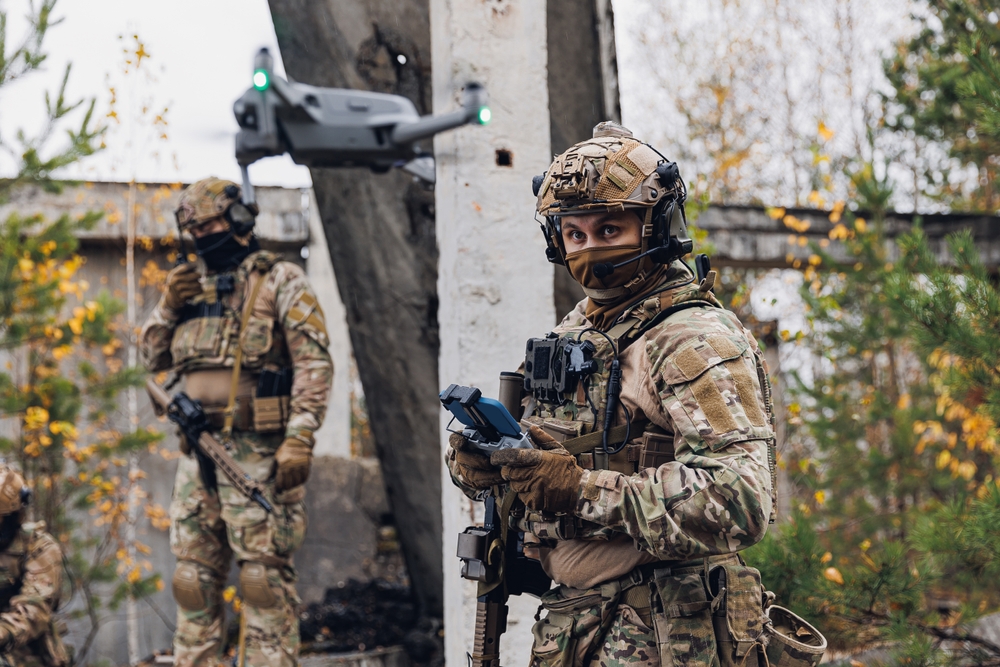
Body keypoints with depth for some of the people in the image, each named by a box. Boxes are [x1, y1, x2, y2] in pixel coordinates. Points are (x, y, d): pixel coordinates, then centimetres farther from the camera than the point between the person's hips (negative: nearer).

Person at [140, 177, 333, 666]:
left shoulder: (280, 281, 0)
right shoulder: (192, 284, 21)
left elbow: (314, 362, -9)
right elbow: (152, 355, 24)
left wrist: (300, 438, -19)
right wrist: (168, 306, 6)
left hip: (257, 454, -7)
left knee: (264, 574, -8)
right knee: (193, 574, 8)